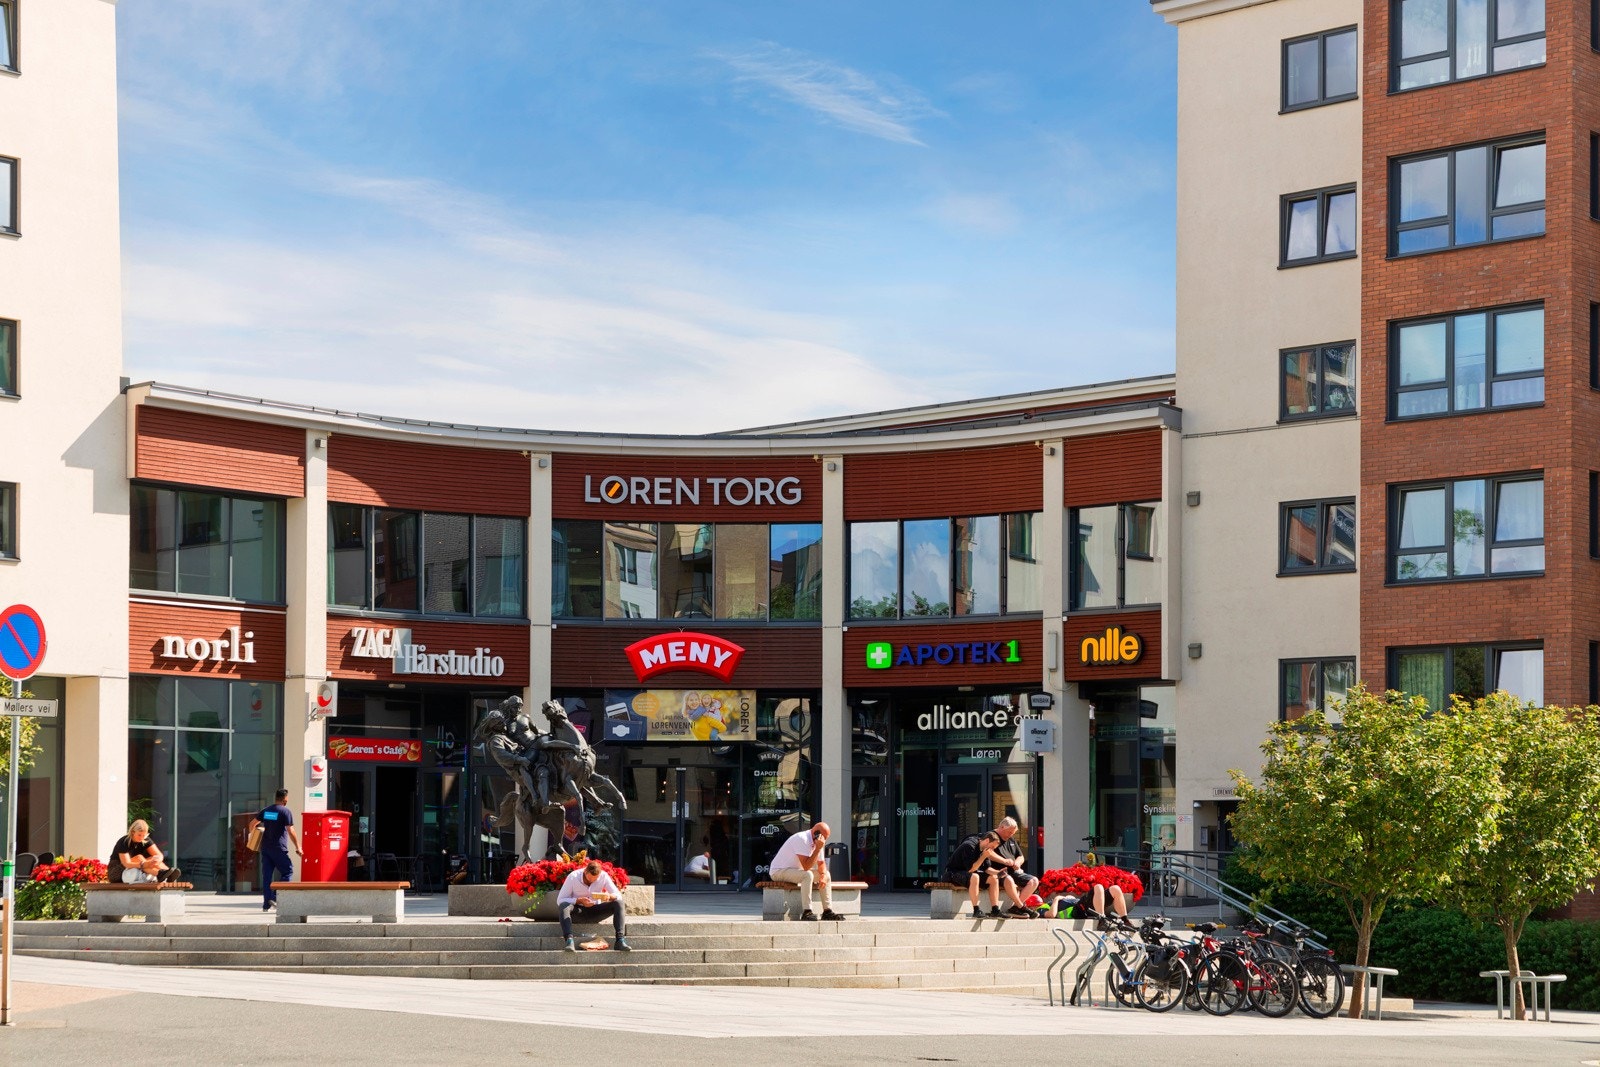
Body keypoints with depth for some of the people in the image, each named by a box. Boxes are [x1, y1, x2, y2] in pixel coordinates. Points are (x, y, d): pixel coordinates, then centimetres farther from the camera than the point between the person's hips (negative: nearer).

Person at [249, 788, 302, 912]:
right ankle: (275, 897, -11)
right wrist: (298, 848, -6)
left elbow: (252, 824, 17)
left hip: (265, 848, 6)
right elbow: (291, 832, -12)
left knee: (267, 875, 7)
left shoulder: (265, 810, 11)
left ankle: (266, 904, 4)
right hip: (279, 849, -6)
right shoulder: (286, 812, -8)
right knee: (288, 871, 3)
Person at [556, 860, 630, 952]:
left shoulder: (603, 876, -11)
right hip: (578, 912, -2)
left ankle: (619, 940, -32)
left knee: (618, 904, -22)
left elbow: (618, 896, -9)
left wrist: (609, 896, -33)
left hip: (595, 912, 2)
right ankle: (569, 940, -48)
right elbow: (560, 900, -16)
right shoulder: (573, 877, -17)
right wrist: (579, 900, -31)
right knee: (564, 906, -35)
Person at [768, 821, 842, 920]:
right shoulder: (802, 839, -27)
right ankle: (806, 912, -34)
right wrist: (818, 848, -32)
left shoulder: (817, 842, 1)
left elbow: (821, 863, 9)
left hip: (796, 870, 9)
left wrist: (823, 876, -11)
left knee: (826, 874, 2)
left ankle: (827, 911, 2)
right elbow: (806, 866, -32)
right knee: (807, 875, -34)